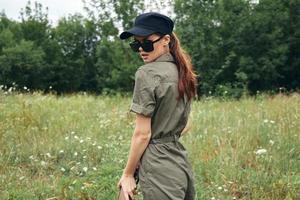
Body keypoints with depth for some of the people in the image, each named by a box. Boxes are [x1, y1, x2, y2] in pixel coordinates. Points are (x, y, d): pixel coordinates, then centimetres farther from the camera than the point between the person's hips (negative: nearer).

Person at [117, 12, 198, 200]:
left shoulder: (147, 73, -13)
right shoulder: (181, 72, 10)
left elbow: (143, 133, -14)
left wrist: (128, 174, -6)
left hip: (160, 171, -8)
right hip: (182, 165, 8)